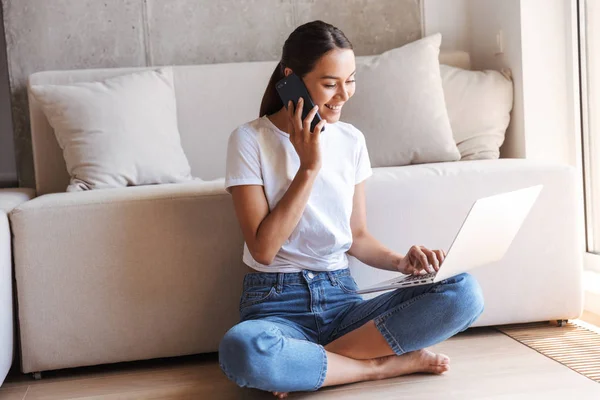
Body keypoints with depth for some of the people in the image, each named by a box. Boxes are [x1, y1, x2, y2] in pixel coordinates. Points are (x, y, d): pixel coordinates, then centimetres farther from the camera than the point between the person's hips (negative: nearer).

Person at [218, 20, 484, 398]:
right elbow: (263, 249, -12)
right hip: (277, 304, -4)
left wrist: (401, 262, -7)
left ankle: (310, 360, -17)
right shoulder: (250, 140, -6)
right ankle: (384, 364, -17)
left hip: (342, 299, 5)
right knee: (240, 348, -40)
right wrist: (309, 166, -14)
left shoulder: (351, 140, 8)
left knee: (465, 292, -18)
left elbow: (357, 236, 13)